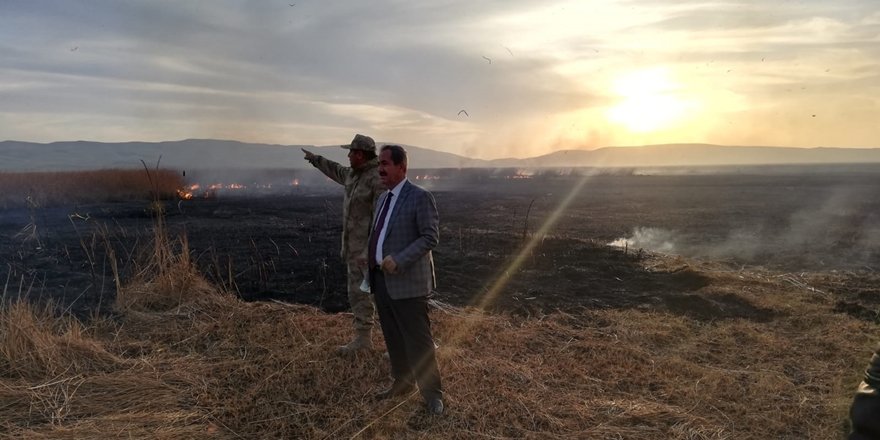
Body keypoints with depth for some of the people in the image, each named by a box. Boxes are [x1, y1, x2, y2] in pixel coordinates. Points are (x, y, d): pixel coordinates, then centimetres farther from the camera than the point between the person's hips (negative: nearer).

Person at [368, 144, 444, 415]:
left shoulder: (420, 197, -10)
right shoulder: (382, 199, 15)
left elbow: (431, 237, -15)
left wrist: (399, 261, -22)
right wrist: (369, 258, 7)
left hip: (407, 281, -7)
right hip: (381, 279, 8)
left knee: (418, 340, 0)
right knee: (393, 338, 17)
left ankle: (432, 394, 15)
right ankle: (402, 383, 33)